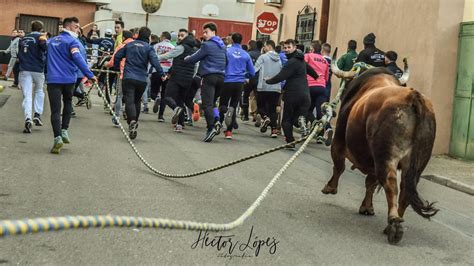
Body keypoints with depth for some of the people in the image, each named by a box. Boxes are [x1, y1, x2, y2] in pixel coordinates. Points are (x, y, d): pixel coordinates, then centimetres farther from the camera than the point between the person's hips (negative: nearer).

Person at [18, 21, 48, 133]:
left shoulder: (24, 39, 18)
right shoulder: (40, 36, 1)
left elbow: (19, 54, 21)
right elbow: (44, 46, -20)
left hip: (24, 70, 2)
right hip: (38, 69, -2)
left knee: (27, 96, -4)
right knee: (39, 91, 21)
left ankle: (28, 118, -23)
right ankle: (37, 114, 9)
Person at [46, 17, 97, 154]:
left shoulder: (52, 41, 16)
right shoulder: (72, 41, -5)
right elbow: (77, 58, -19)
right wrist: (89, 74, -24)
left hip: (53, 79, 2)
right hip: (68, 79, -2)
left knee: (55, 110, -4)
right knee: (67, 103, 24)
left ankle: (57, 137, -22)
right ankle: (64, 131, 16)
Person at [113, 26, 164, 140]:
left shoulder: (129, 45, 10)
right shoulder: (148, 48, -1)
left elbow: (117, 56, 12)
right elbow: (155, 61, -15)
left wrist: (117, 68, 27)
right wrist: (161, 73, -11)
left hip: (128, 78, 0)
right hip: (142, 80, 0)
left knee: (129, 100, -10)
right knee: (137, 101, 20)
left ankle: (132, 121, -33)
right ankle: (134, 122, 29)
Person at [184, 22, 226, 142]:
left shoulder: (207, 45, -6)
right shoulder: (222, 45, 18)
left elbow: (194, 59, -1)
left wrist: (186, 59, 21)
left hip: (209, 76, -7)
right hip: (220, 77, 7)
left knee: (207, 104, -13)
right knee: (212, 102, 16)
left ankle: (211, 127, -26)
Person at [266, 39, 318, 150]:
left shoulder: (292, 62, -11)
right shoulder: (301, 60, 17)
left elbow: (281, 76, -16)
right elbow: (312, 71, 32)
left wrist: (268, 80, -3)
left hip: (292, 94, -7)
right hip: (305, 94, 7)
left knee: (287, 120, 4)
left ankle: (290, 142, -6)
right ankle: (301, 120, -18)